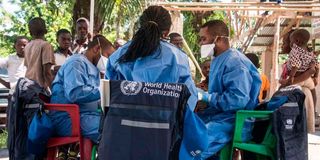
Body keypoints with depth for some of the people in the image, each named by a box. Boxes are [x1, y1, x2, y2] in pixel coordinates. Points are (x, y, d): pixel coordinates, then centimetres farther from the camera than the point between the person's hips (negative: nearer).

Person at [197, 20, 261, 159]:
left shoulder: (235, 62, -18)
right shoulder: (218, 60, 15)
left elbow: (238, 99, -28)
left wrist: (205, 97, -20)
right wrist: (198, 92, 5)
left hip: (235, 120, -10)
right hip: (219, 113, 10)